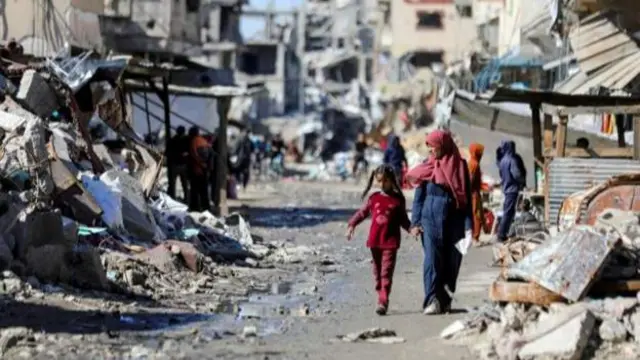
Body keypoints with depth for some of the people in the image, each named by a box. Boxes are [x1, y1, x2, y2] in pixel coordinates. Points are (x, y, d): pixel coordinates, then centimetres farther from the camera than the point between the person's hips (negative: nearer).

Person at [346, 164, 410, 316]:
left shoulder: (398, 200, 1)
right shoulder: (374, 198, 7)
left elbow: (403, 219, 7)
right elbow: (362, 212, 11)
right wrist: (352, 225, 1)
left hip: (390, 241, -3)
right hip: (375, 241, 4)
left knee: (386, 272, -9)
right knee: (377, 271, 10)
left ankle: (383, 302, -13)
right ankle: (382, 297, 20)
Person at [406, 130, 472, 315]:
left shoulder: (460, 165, 4)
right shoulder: (428, 166, 5)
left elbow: (466, 197, 5)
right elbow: (419, 196, 5)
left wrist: (468, 225, -3)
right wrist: (415, 222, -4)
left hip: (454, 219, 1)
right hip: (431, 218, -1)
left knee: (452, 260, 4)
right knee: (433, 259, -10)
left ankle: (444, 299, 17)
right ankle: (432, 300, -15)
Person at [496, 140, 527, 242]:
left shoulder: (502, 160, 10)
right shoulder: (512, 160, -17)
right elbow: (516, 174, -21)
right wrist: (523, 181, -4)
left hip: (506, 188, 9)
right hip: (512, 188, -9)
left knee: (507, 211, 17)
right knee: (508, 212, -6)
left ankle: (502, 233, 21)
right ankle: (502, 234, -8)